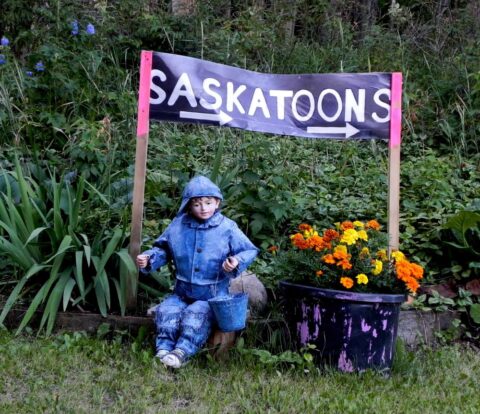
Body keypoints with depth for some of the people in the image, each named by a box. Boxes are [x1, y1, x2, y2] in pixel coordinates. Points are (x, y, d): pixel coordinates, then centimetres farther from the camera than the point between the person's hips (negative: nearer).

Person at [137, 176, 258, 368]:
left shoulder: (227, 228, -8)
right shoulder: (178, 225, 2)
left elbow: (249, 251, -3)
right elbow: (163, 250, 12)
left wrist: (237, 262, -23)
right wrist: (148, 259, -6)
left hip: (213, 296, -3)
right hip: (182, 292, 4)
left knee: (196, 315, -29)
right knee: (166, 311, -21)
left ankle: (182, 351, -34)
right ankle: (164, 349, -22)